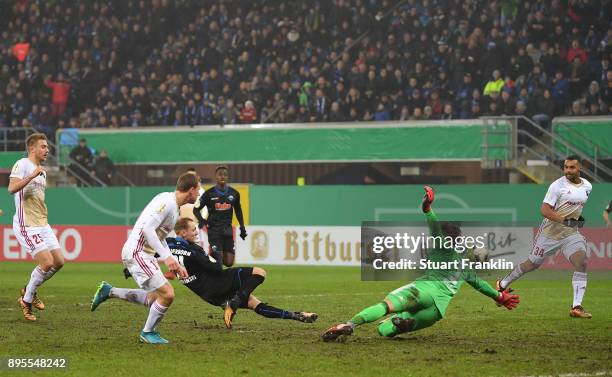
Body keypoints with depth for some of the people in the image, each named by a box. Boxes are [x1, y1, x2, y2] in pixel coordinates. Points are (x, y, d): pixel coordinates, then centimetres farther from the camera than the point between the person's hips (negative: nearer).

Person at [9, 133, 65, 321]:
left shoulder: (42, 172, 19)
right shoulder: (22, 165, -9)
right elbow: (12, 188, -25)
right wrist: (32, 175, -30)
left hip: (42, 225, 9)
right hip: (27, 226, -9)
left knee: (59, 261, 2)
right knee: (47, 263, -15)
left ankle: (30, 291, 22)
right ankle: (26, 300, 4)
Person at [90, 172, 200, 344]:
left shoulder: (173, 206, 15)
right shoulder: (167, 202, -17)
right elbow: (148, 229, -26)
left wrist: (175, 264, 19)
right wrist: (166, 257, -26)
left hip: (145, 254, 10)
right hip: (137, 253, -10)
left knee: (155, 297, 16)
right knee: (167, 294, -13)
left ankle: (109, 291, 25)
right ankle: (148, 333, 7)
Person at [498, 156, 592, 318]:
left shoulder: (587, 186, 4)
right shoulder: (557, 186, -16)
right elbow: (544, 209, -20)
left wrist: (580, 219, 7)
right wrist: (564, 220, -31)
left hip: (571, 233, 4)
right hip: (550, 232, -4)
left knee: (581, 262, -19)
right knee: (532, 264, 10)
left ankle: (577, 308, -20)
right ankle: (503, 283, 36)